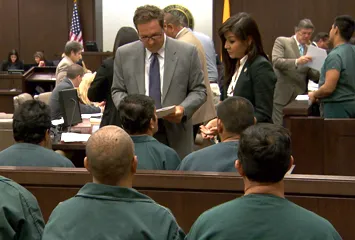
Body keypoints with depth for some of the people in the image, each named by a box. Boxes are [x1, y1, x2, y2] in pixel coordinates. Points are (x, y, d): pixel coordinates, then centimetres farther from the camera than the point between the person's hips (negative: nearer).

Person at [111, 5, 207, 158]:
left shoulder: (187, 52, -1)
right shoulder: (124, 54, 4)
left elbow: (199, 91, 4)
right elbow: (118, 91, 11)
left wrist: (184, 109, -15)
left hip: (176, 138, -1)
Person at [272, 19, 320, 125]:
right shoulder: (281, 41, 1)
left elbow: (312, 76, 16)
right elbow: (276, 61, -15)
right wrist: (297, 61, -27)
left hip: (299, 97, 5)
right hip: (282, 95, -5)